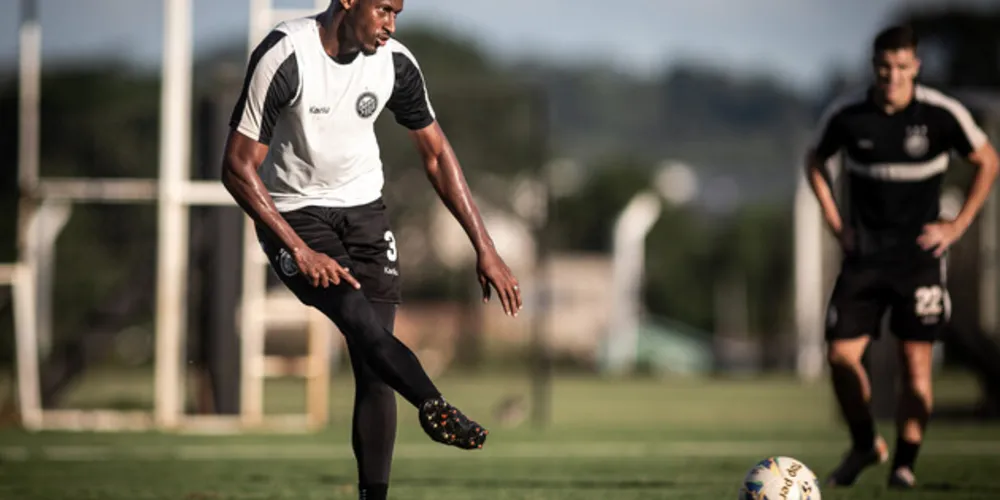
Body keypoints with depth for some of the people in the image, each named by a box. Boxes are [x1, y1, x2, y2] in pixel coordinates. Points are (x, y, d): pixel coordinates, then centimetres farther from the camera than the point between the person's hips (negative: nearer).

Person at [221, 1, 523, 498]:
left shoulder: (395, 63, -5)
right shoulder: (285, 57, -21)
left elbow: (437, 154, 6)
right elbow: (238, 167, -18)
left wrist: (485, 249, 2)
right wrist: (300, 252, -23)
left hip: (364, 209, 5)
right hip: (293, 214, -5)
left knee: (374, 368, -5)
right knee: (362, 321, -30)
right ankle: (435, 407, -50)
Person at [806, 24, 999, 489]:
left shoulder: (942, 114, -10)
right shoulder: (845, 115, -6)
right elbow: (815, 161, 15)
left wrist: (957, 226, -2)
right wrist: (834, 220, 5)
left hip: (920, 254, -1)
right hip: (864, 255, 2)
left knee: (916, 363, -5)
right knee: (841, 356, -5)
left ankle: (905, 462, 8)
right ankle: (865, 444, 18)